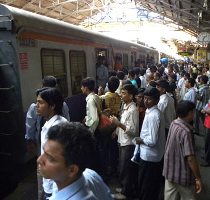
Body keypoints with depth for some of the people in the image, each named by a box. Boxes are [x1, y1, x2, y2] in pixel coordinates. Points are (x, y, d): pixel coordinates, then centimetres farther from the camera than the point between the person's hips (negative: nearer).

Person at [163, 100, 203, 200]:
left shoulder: (173, 124, -2)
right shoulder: (185, 132, -27)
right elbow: (190, 158, -27)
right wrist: (198, 178, -19)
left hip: (169, 170, 7)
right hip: (181, 174, -7)